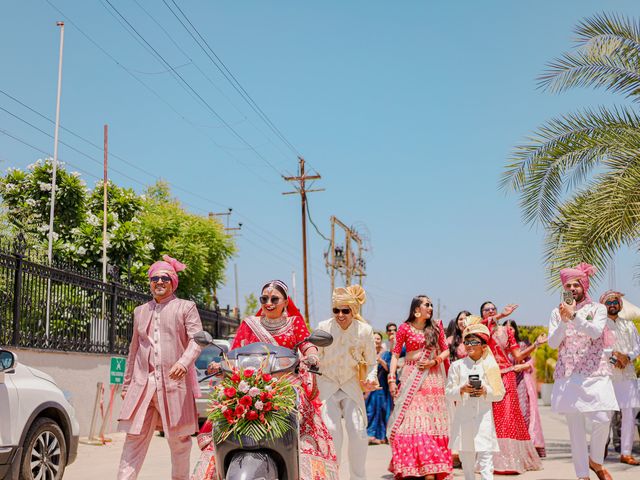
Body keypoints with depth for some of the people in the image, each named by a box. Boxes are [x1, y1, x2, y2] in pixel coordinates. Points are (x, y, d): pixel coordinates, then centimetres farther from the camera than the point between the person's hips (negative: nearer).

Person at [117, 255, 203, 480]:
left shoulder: (186, 307, 7)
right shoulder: (140, 311, 21)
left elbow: (196, 340, -5)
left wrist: (184, 362, -24)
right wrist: (126, 384, 22)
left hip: (174, 383, -3)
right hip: (142, 383, 3)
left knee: (178, 438, 4)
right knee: (134, 437, -4)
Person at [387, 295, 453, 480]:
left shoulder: (436, 327, 8)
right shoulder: (405, 328, 1)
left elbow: (446, 350, 11)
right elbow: (395, 354, 1)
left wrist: (434, 361, -8)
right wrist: (392, 379, -8)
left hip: (432, 378, 2)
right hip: (411, 378, -2)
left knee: (432, 422, 0)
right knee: (410, 421, -7)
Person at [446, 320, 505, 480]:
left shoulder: (490, 366, 5)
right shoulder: (457, 366, 6)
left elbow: (500, 394, 5)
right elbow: (449, 393, 4)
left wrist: (485, 391, -13)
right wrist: (462, 390, -14)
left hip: (484, 418, -1)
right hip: (463, 417, 1)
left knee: (486, 458, -8)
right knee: (466, 458, 9)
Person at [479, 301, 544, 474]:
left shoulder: (506, 331, 14)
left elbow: (518, 356, 11)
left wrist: (536, 344, 1)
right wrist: (502, 315, -28)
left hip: (506, 377, 2)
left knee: (508, 417, -4)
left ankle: (510, 458, -1)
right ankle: (492, 459, -1)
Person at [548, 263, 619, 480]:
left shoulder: (597, 308, 6)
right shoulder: (557, 312, 11)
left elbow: (596, 332, -13)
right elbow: (553, 343, 1)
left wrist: (574, 316, -23)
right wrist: (564, 320, -12)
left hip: (595, 374, -1)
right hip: (567, 376, 1)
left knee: (602, 419, -14)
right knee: (575, 427, 1)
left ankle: (595, 460, 13)